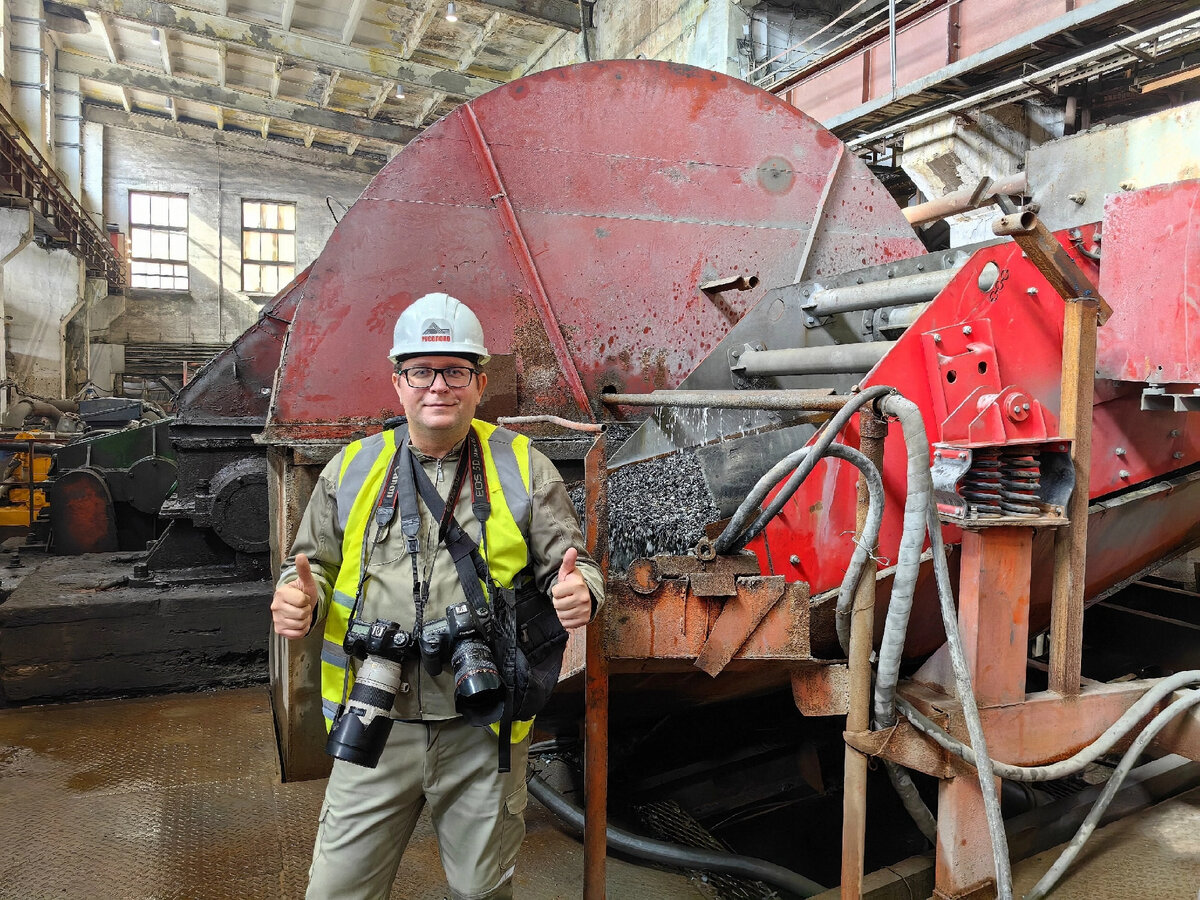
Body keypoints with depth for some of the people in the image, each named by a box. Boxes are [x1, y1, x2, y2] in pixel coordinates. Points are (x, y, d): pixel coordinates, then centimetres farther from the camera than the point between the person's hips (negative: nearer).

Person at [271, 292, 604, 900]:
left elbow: (568, 564, 3)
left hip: (482, 733, 0)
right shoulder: (353, 468, 4)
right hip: (376, 730, 1)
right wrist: (299, 599, -11)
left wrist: (579, 592, -20)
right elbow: (313, 565, 11)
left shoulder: (521, 467, 0)